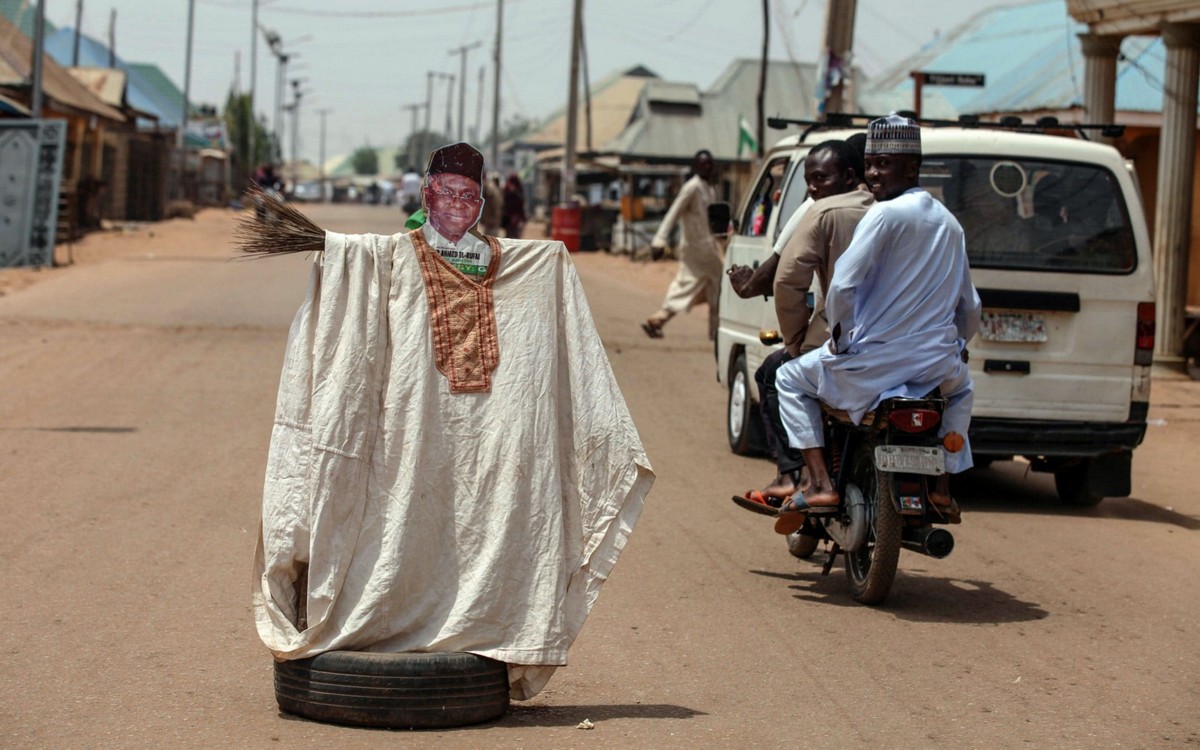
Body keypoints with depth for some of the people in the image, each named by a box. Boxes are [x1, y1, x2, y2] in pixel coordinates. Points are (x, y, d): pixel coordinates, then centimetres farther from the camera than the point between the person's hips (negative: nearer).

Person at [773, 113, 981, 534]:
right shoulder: (949, 223, 11)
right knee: (961, 387, 41)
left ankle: (819, 483, 4)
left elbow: (843, 285, -20)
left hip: (873, 360, -6)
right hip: (937, 365, 6)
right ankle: (943, 483, 30)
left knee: (791, 379, 17)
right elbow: (970, 311, 17)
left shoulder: (887, 214, -12)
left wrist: (839, 332, -2)